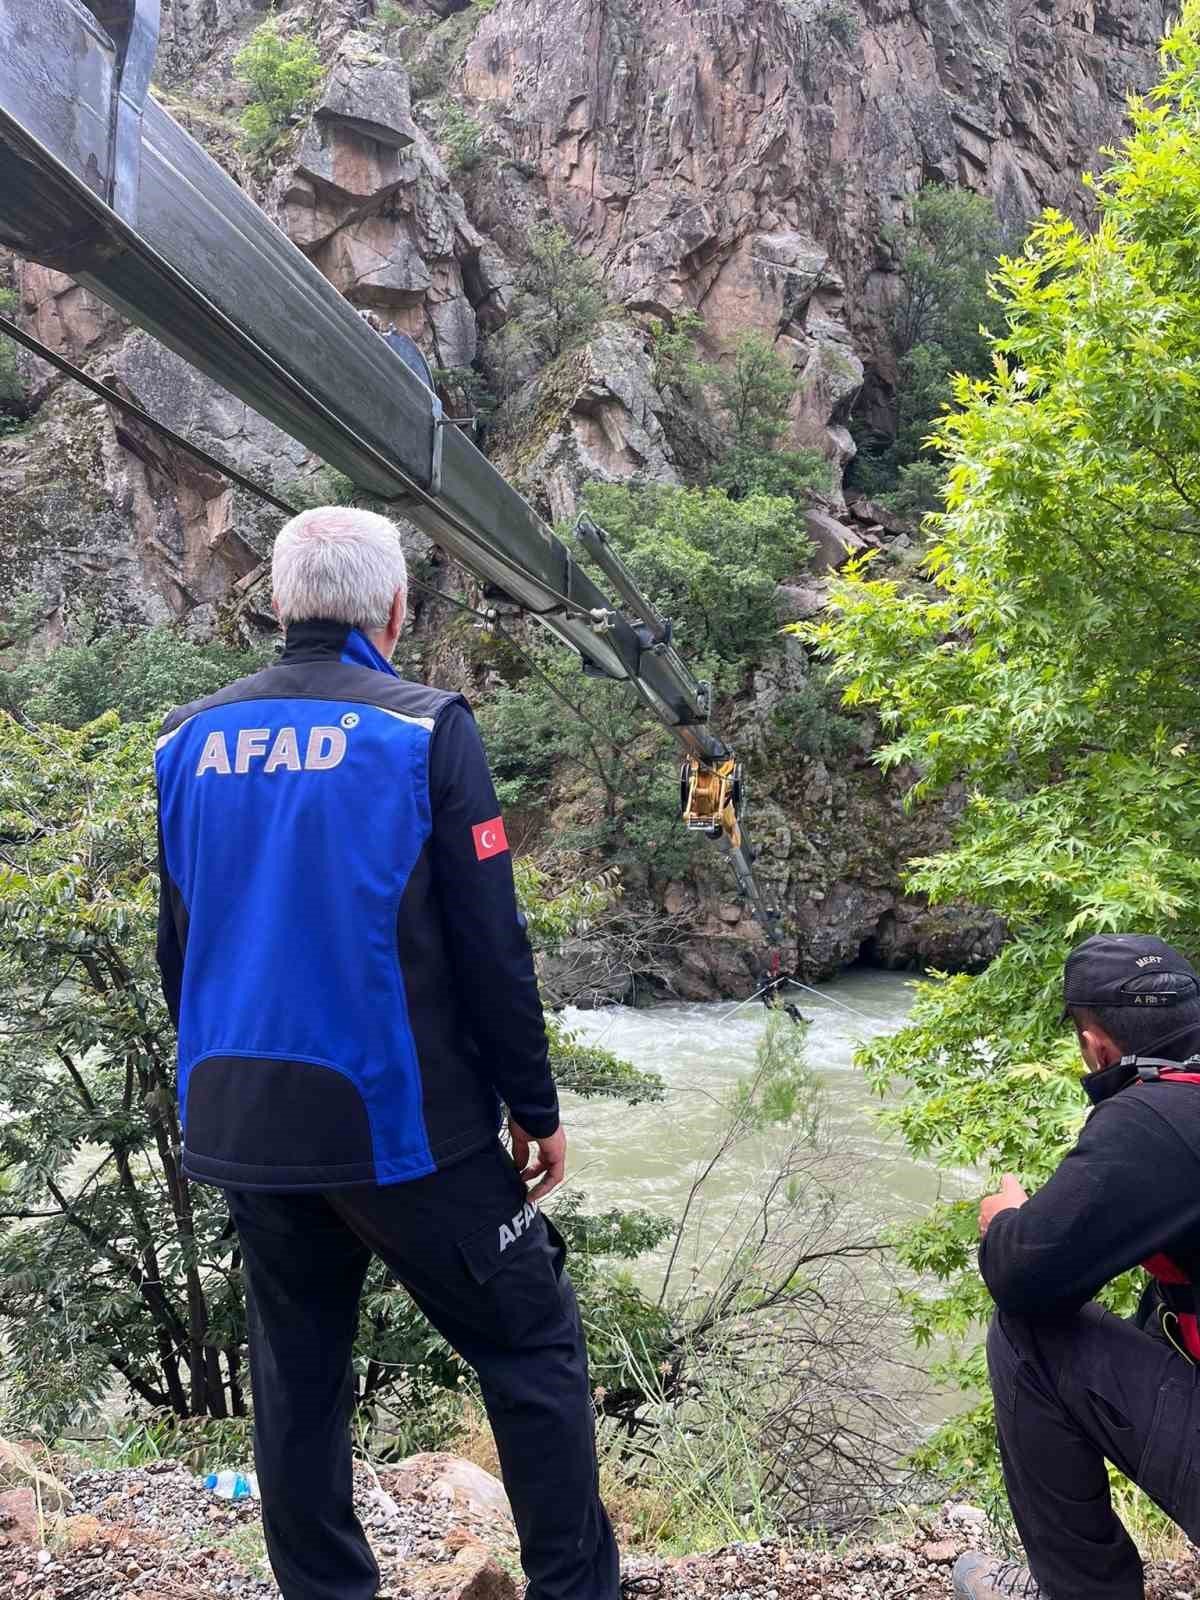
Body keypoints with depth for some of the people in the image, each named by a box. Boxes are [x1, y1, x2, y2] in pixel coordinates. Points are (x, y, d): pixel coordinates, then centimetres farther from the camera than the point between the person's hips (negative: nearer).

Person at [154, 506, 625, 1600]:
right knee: (533, 1350, 10)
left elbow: (178, 947, 11)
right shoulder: (424, 729, -11)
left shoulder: (191, 742, 4)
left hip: (243, 1128, 6)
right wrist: (536, 1108, -2)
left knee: (297, 1377, 19)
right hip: (398, 1122, -5)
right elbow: (490, 946, -12)